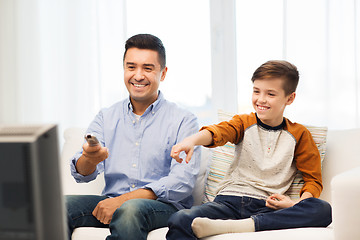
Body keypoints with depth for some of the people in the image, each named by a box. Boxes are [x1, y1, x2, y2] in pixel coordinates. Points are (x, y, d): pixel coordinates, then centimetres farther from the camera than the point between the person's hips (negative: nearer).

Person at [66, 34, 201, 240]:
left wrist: (123, 199, -19)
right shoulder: (106, 118, 15)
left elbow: (183, 181, -10)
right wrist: (90, 158, -22)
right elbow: (81, 174, 4)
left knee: (130, 209, -37)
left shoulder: (184, 120, 3)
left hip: (164, 206, -3)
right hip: (112, 201, 4)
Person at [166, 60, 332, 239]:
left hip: (267, 207, 2)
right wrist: (193, 140, -33)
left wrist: (297, 204, -10)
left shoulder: (298, 134, 12)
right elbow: (219, 131, -10)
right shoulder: (244, 123, 13)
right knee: (179, 221, -30)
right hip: (229, 201, -2)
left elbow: (313, 180, 12)